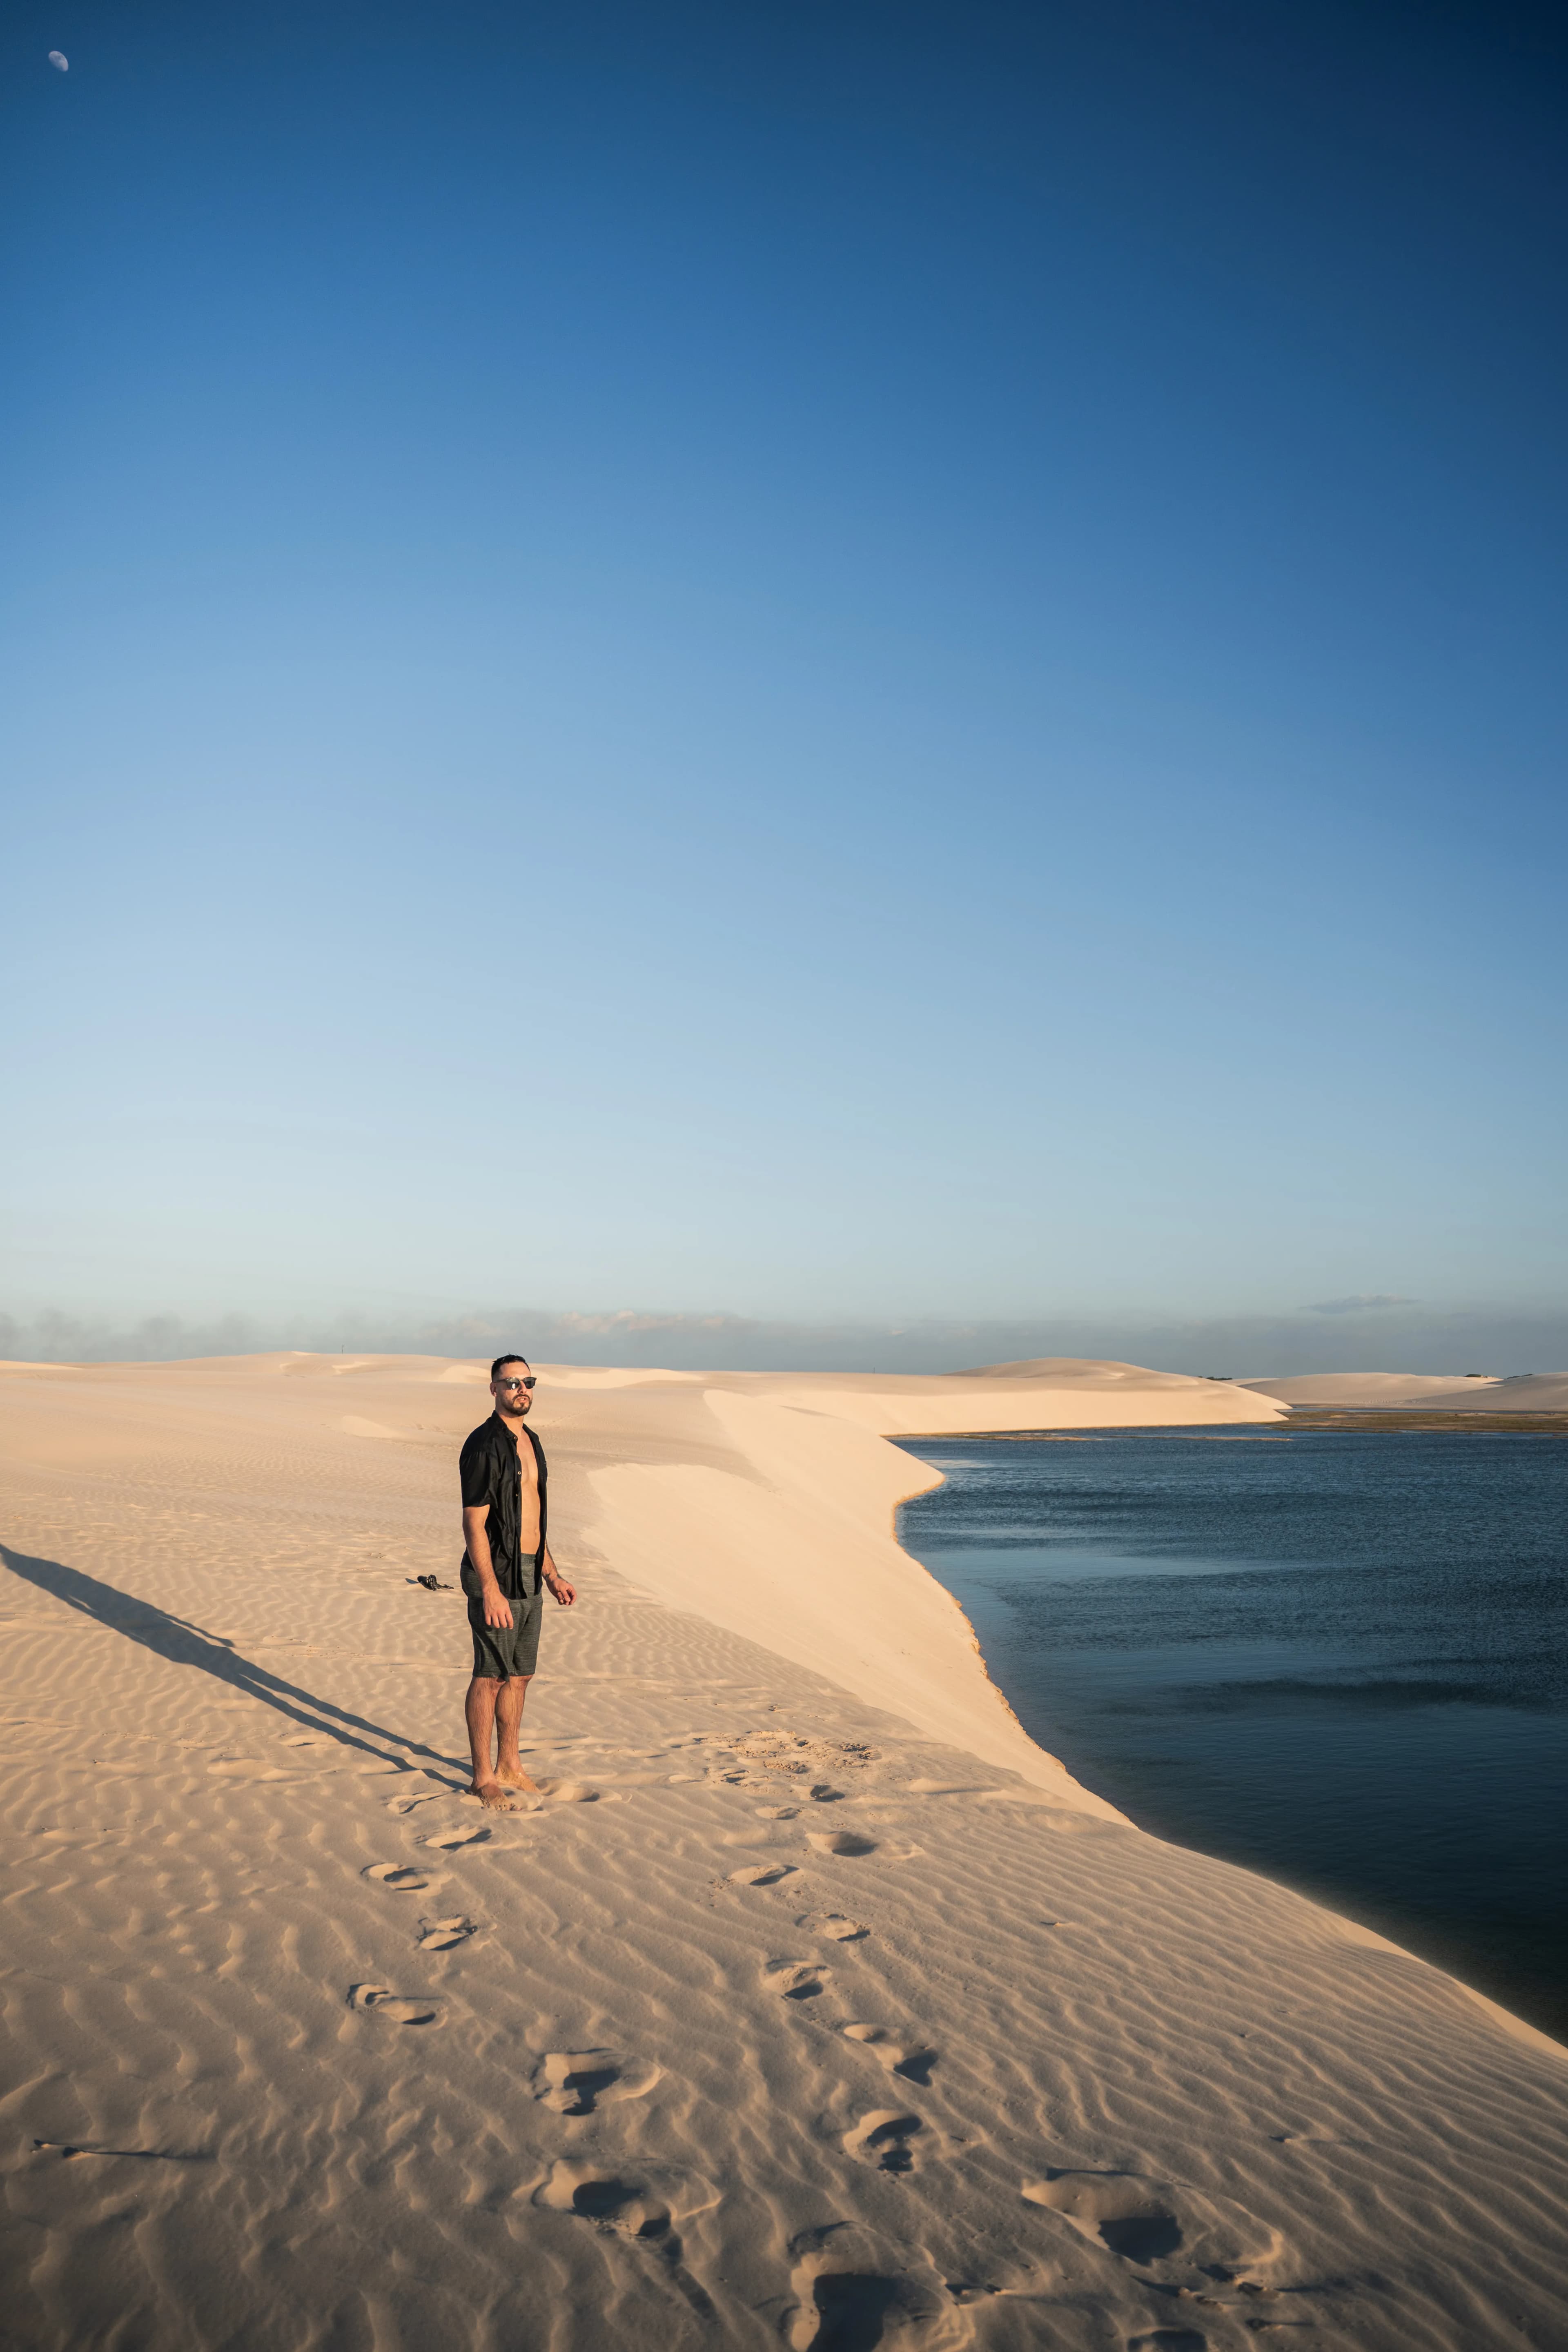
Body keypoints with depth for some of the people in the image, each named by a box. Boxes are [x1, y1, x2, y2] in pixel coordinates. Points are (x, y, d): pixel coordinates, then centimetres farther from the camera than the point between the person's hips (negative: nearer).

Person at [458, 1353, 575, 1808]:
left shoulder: (530, 1443, 13)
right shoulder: (484, 1446, -15)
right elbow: (474, 1523, -19)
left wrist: (552, 1575, 19)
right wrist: (490, 1590, -23)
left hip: (530, 1575, 9)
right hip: (496, 1573, -9)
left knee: (519, 1676, 15)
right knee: (490, 1677, -1)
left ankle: (510, 1766, 27)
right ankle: (484, 1777, 10)